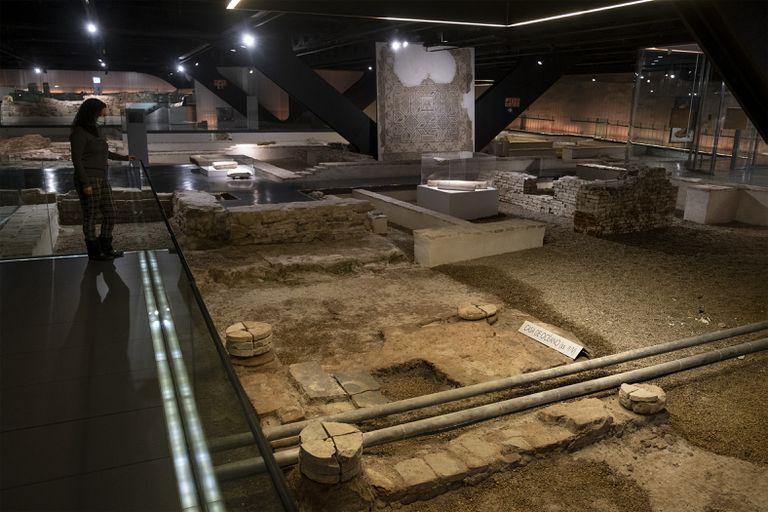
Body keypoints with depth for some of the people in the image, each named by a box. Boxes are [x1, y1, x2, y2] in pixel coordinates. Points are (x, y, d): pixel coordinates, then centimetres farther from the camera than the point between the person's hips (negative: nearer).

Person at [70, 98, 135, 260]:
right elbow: (76, 159, -16)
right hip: (88, 181, -9)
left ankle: (106, 248, 21)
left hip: (101, 180, 9)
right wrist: (86, 183, -20)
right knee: (91, 217, 2)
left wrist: (124, 157, 38)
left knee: (110, 214, 10)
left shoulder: (93, 130, 15)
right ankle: (94, 252, 13)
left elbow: (103, 152, 28)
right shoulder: (79, 132, -12)